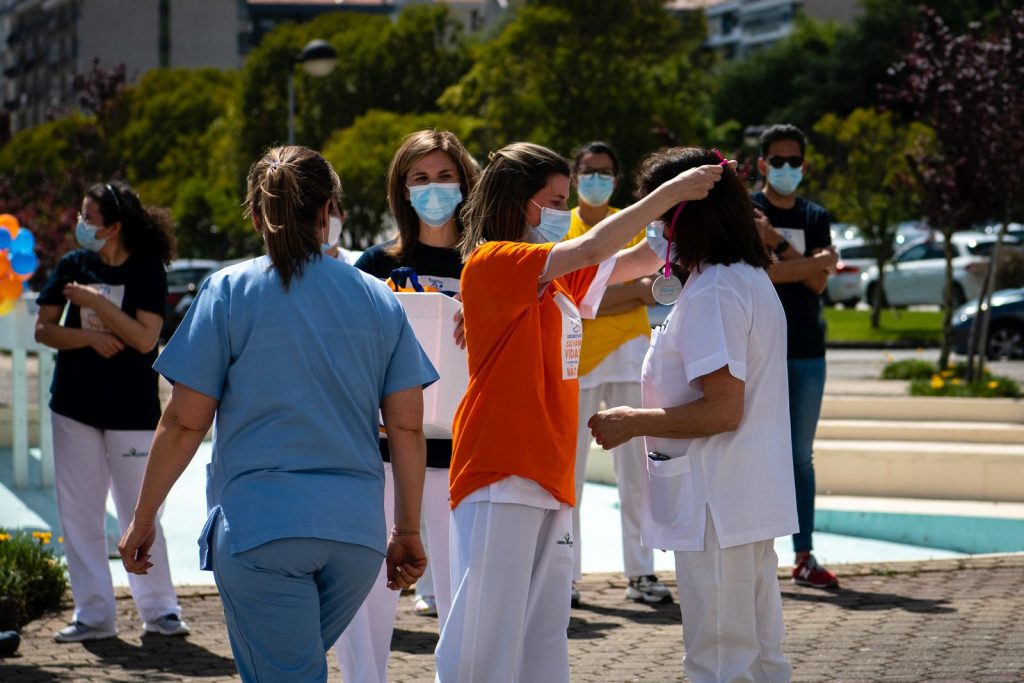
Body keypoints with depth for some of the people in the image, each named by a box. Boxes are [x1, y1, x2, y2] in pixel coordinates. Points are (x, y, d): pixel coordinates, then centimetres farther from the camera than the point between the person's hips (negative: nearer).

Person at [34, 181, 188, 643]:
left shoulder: (146, 271, -6)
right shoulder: (73, 265, 4)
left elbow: (145, 338, -16)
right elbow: (43, 329, 2)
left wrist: (94, 301, -19)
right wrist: (89, 337, -14)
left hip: (132, 409, -4)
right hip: (75, 406, 4)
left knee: (140, 514, -1)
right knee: (79, 515, 4)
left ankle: (159, 609, 10)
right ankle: (93, 614, 11)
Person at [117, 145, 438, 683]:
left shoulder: (229, 291, -2)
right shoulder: (377, 299, 7)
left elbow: (185, 423, -4)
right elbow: (407, 426, 4)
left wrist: (141, 520, 6)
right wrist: (407, 531, 14)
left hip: (258, 522, -4)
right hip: (356, 528, 4)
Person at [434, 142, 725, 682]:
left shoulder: (557, 275, 15)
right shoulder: (491, 263, -10)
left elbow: (637, 261, 18)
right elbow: (590, 249, -20)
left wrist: (689, 209, 3)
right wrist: (669, 193, -17)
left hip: (547, 477, 9)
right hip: (500, 476, -9)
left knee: (544, 636, 10)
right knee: (485, 637, -6)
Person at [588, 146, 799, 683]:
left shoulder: (712, 293, -17)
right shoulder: (752, 280, 15)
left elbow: (722, 411, -22)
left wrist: (634, 423, -12)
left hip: (714, 508, -10)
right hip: (753, 503, 10)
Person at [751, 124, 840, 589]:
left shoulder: (815, 218, 14)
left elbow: (818, 281, -1)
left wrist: (778, 243, -12)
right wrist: (812, 262, -10)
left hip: (807, 350, 4)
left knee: (801, 457, 6)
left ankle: (804, 557, 9)